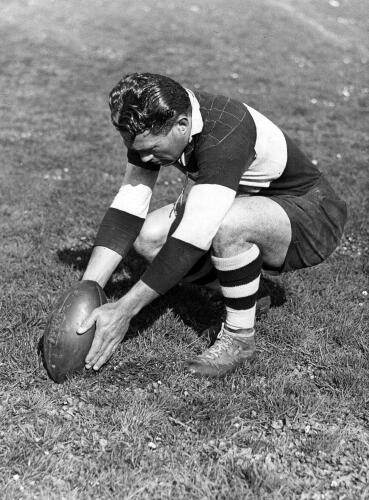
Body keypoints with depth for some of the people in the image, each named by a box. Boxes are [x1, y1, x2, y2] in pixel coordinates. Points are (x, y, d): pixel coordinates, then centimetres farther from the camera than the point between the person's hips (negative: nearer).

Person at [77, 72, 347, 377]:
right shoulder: (153, 123, -13)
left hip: (311, 216, -7)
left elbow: (194, 236, -41)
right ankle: (248, 290, 10)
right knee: (148, 236, -8)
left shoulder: (224, 134, -36)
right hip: (248, 207, 8)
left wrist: (124, 310, -39)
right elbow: (128, 206, -13)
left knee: (228, 224, -39)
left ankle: (240, 339, -14)